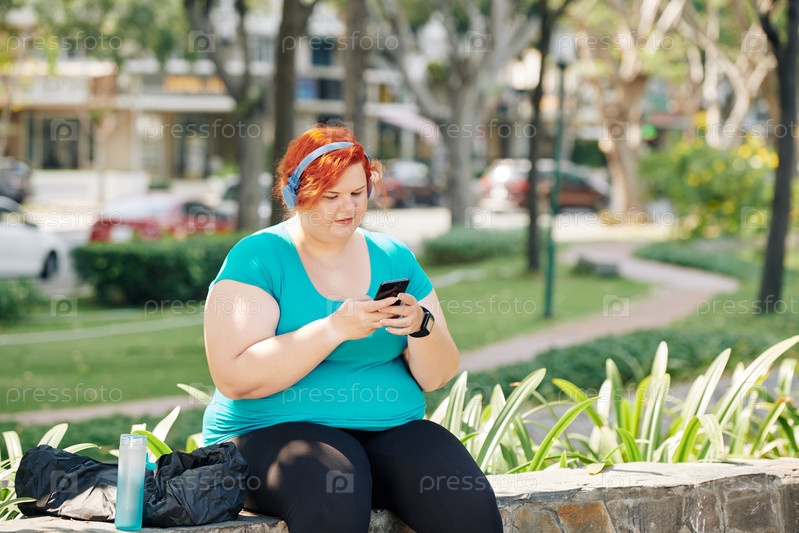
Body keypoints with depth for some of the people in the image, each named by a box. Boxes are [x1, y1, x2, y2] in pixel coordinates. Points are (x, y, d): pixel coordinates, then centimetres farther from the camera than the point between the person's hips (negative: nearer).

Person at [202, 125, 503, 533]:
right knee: (335, 499, -38)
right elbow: (234, 378, -15)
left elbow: (437, 376, 9)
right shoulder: (257, 257, -2)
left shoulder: (394, 258, 13)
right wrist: (335, 328, -21)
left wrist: (421, 326, -13)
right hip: (273, 432, -4)